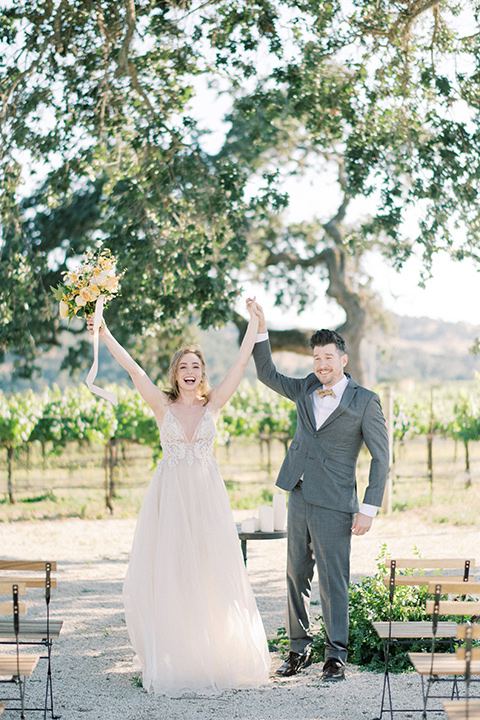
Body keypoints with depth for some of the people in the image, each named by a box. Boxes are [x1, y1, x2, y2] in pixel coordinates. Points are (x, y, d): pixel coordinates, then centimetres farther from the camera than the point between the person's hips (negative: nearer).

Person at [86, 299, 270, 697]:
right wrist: (105, 336, -11)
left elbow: (242, 361, 3)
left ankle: (215, 658, 9)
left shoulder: (213, 404, 6)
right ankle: (174, 661, 5)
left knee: (211, 578, 0)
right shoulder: (163, 405, 4)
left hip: (207, 498, 0)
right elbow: (133, 368, -3)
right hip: (169, 497, 0)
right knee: (167, 578, -1)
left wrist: (255, 321, 2)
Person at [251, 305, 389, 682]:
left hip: (334, 505, -6)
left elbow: (381, 458, -6)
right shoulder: (307, 389, 10)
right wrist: (261, 329, 8)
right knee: (297, 576, 10)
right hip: (299, 498, 6)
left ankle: (336, 655, 8)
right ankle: (300, 649, 21)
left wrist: (368, 509, -12)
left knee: (333, 580, -3)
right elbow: (268, 375, 20)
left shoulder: (365, 402, -6)